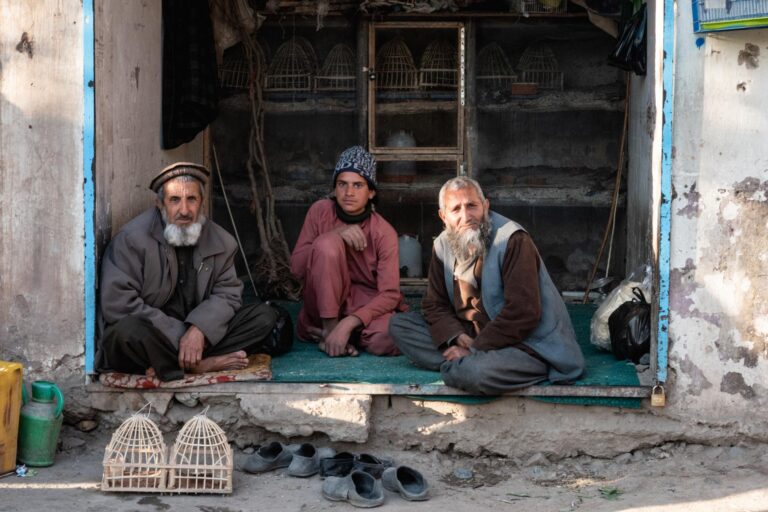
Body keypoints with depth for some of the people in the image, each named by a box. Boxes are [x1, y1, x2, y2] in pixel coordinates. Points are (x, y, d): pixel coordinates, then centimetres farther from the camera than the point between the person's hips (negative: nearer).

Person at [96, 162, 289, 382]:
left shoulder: (220, 241, 4)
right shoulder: (133, 238, -11)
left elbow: (227, 293, 0)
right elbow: (117, 303, -19)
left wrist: (199, 329, -23)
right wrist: (178, 337, -22)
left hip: (195, 333, 5)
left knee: (264, 315, -10)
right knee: (127, 331, -38)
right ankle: (202, 364, -21)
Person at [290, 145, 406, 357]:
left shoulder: (384, 233, -10)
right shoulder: (320, 211, -5)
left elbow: (390, 293, -16)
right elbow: (296, 267, -10)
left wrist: (348, 324, -31)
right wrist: (335, 234, -24)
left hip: (365, 304, 0)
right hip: (325, 303, 1)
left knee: (389, 338, -35)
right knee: (328, 244, -27)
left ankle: (344, 327, -4)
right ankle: (329, 328, -19)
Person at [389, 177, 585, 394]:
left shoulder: (513, 240, -18)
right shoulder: (443, 244, 5)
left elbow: (523, 313, -24)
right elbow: (434, 304, 6)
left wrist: (474, 350, -21)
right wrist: (456, 337, -15)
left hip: (525, 344, -7)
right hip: (470, 336, 8)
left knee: (475, 372, -39)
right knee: (399, 325, -5)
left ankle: (456, 366, -4)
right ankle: (461, 365, -17)